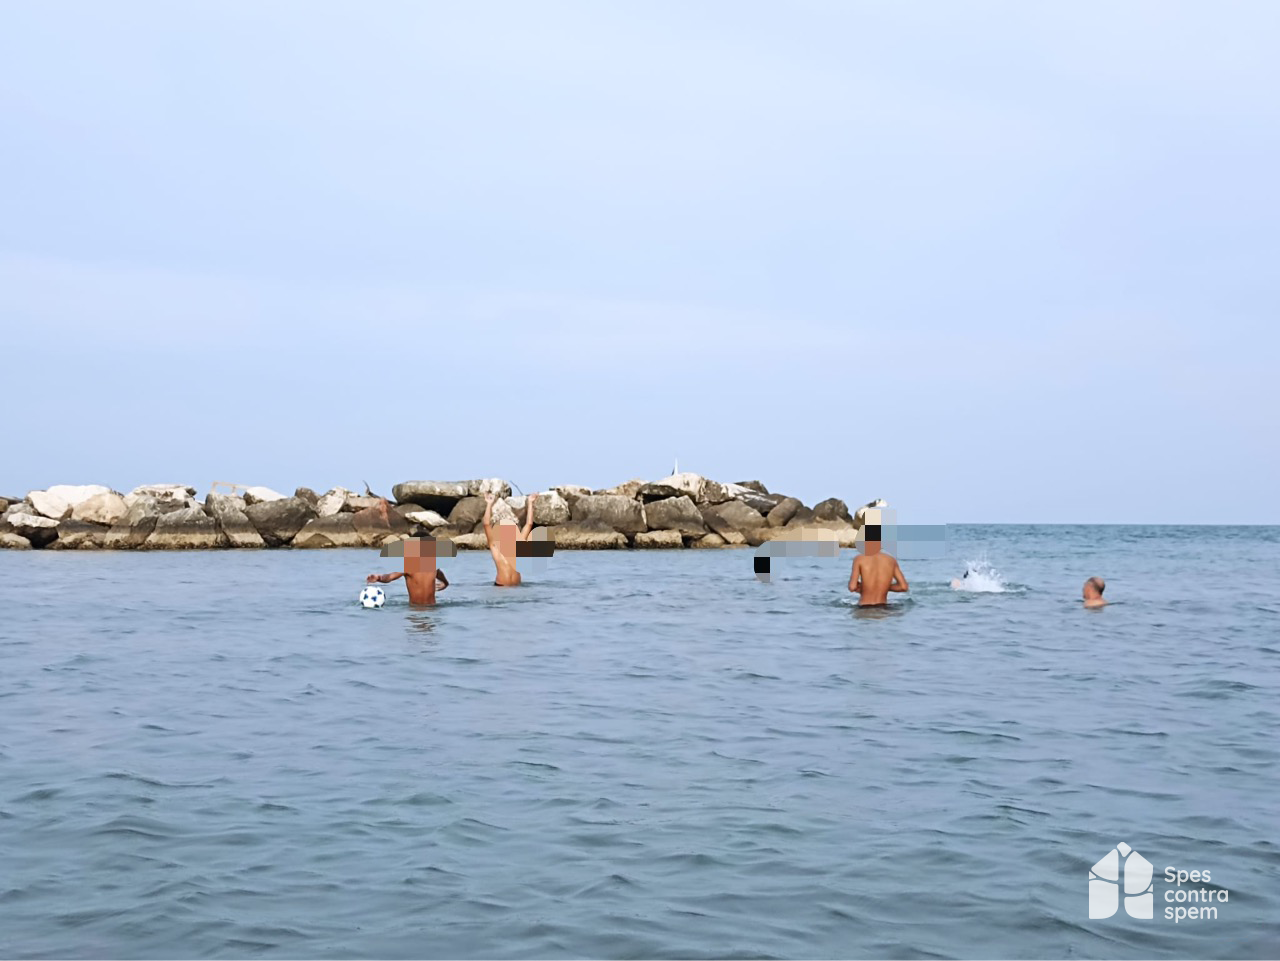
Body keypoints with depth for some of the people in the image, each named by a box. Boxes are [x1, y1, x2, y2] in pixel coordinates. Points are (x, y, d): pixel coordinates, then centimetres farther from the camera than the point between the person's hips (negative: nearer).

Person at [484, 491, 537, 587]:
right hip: (500, 586, -3)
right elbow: (487, 524, -6)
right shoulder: (495, 546, 2)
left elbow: (529, 524, 9)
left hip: (516, 587, 3)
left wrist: (530, 503, 8)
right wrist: (489, 504, -10)